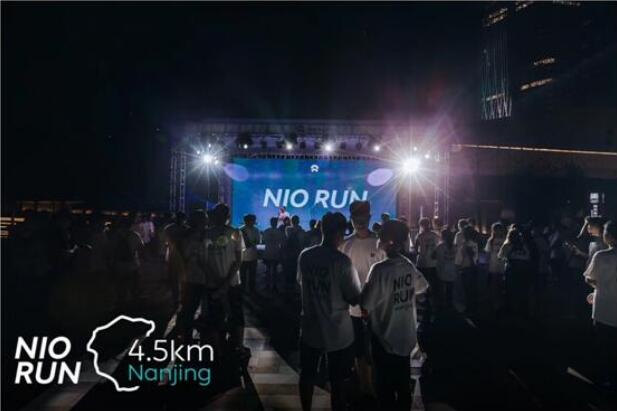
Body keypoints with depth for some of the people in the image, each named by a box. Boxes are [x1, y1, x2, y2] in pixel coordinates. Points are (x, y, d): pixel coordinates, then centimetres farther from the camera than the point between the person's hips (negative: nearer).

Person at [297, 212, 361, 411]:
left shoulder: (305, 256, -5)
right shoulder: (342, 261, -20)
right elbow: (355, 298, -15)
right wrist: (357, 295, 6)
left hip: (310, 328, 5)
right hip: (338, 332, -5)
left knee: (307, 375, 20)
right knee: (339, 380, 11)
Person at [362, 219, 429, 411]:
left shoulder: (380, 269, -23)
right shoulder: (409, 266, -3)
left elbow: (366, 304, -22)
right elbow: (423, 287, 16)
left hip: (385, 339, -6)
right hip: (406, 337, 6)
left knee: (386, 387, 9)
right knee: (403, 384, 20)